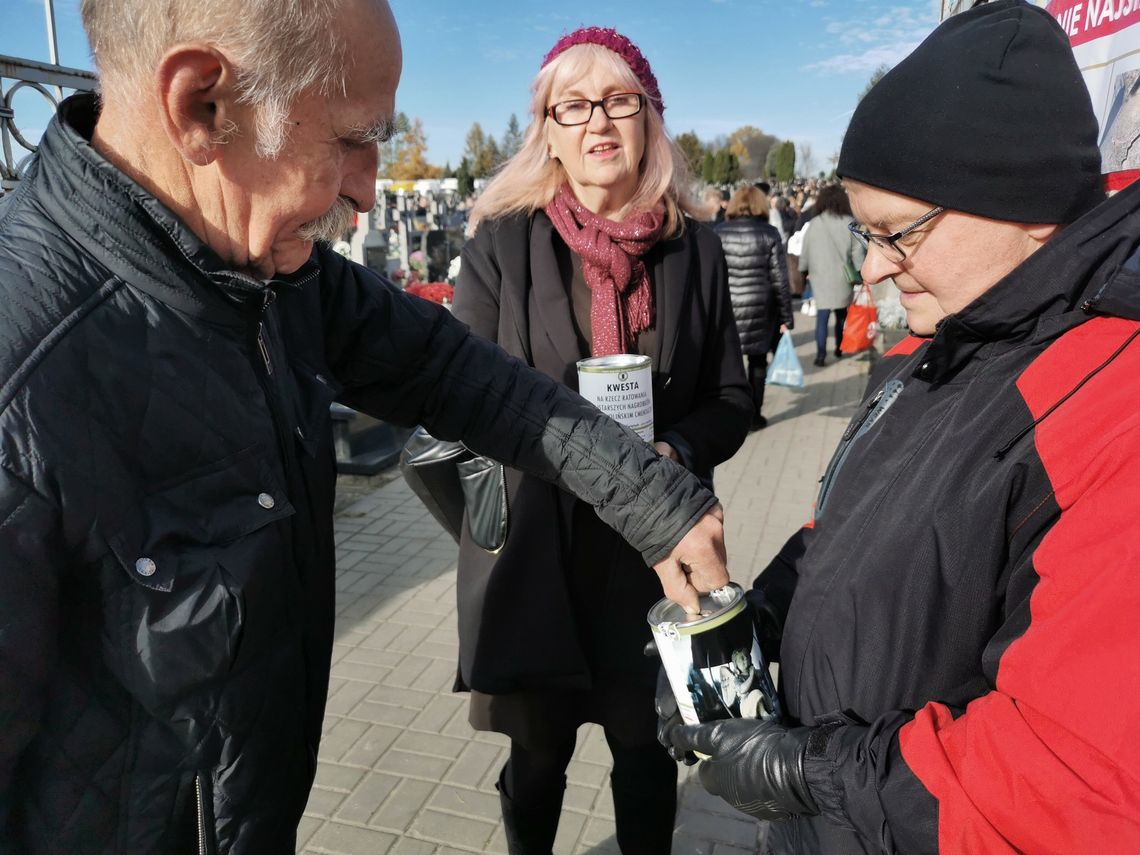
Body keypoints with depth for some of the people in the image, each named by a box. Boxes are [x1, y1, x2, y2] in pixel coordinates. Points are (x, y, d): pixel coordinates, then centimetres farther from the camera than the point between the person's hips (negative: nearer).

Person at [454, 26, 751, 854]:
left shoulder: (695, 249, 2)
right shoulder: (501, 244, -4)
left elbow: (730, 404, 5)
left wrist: (673, 452, -16)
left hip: (656, 553, 2)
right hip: (536, 552, -1)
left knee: (647, 749, 18)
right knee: (538, 752, 19)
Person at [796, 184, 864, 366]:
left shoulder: (813, 224, -3)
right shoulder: (849, 223, -6)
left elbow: (805, 251, 6)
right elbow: (857, 252, -3)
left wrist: (804, 269, 21)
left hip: (820, 278, 0)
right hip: (842, 278, 0)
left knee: (822, 317, -1)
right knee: (841, 315, 18)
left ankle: (821, 354, -12)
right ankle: (840, 348, 30)